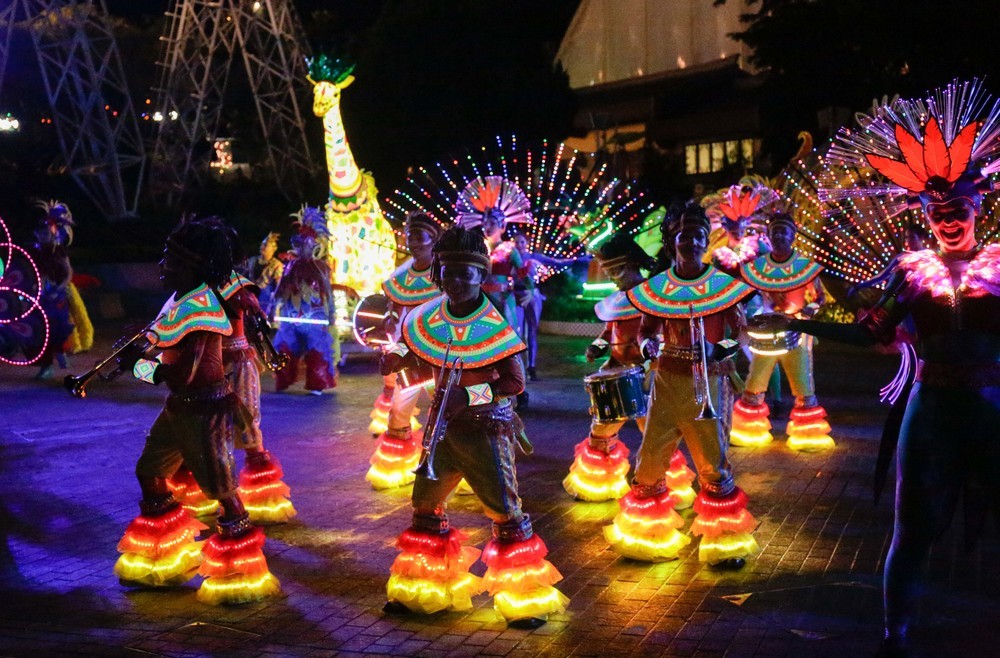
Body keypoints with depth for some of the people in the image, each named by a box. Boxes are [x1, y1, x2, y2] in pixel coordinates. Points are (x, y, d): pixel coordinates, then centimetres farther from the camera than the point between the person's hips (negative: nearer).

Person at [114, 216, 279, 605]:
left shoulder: (198, 307, -22)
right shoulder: (181, 301, 6)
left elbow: (184, 374, -27)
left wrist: (138, 364, -15)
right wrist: (140, 353, -2)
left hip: (204, 409, -10)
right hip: (179, 407, 10)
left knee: (220, 489, -1)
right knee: (149, 471, 18)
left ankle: (241, 574, 13)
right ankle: (164, 557, 35)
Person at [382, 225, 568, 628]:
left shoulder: (493, 326, -17)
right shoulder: (428, 318, -1)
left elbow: (516, 382, -18)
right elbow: (414, 350, 13)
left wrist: (470, 394, -26)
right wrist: (397, 356, -10)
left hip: (486, 427, -6)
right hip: (445, 425, 6)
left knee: (505, 509, -3)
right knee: (426, 504, 14)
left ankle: (526, 597, 11)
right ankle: (422, 588, 32)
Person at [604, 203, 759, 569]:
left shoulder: (724, 285, -5)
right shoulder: (657, 287, 3)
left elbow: (742, 333, -3)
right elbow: (646, 329, 11)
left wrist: (719, 350, -22)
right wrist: (647, 345, -12)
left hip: (708, 384, -2)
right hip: (668, 382, 3)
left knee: (713, 463, 0)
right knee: (650, 459, 5)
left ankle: (724, 540, 20)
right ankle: (647, 534, 25)